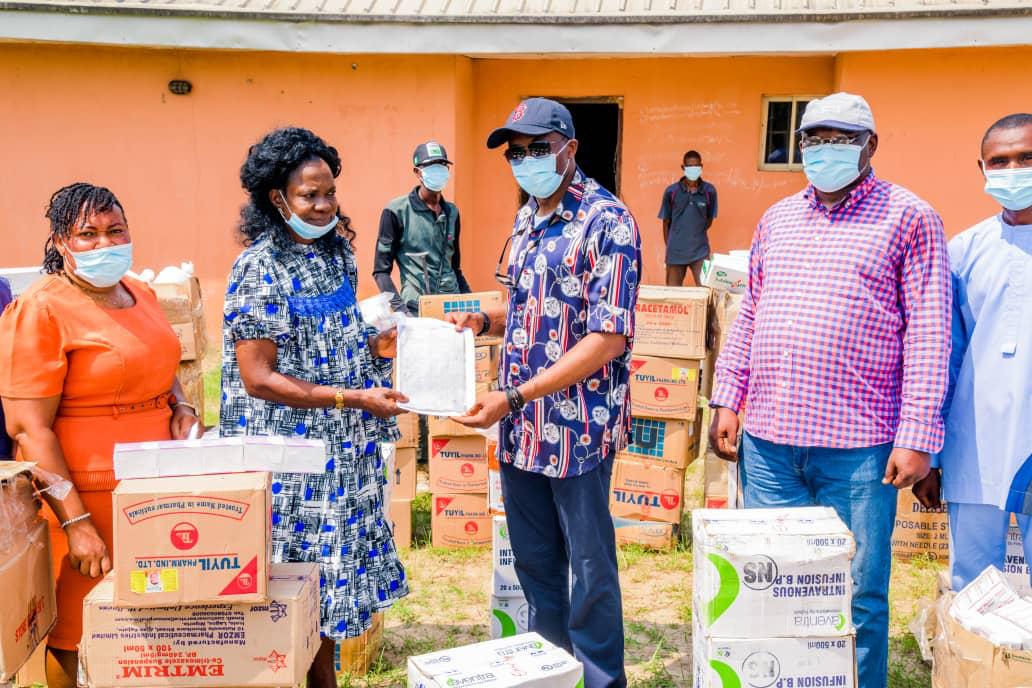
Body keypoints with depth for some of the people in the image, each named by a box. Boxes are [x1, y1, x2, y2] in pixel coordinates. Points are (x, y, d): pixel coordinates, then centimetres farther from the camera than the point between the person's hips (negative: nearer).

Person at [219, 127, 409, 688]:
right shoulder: (260, 268, -15)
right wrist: (352, 398, -23)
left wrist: (376, 346, -2)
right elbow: (258, 378, -19)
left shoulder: (337, 251, 6)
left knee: (330, 572, 17)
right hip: (289, 450, -7)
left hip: (342, 449, 7)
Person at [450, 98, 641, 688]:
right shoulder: (526, 219, 10)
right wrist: (483, 321, 1)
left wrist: (514, 396, -22)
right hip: (521, 425, 7)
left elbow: (609, 337, -20)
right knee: (534, 561, 19)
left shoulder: (606, 221, -14)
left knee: (589, 567, 9)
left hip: (579, 426, -7)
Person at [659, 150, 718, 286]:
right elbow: (666, 222, 4)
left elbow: (709, 220, 10)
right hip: (675, 250, 0)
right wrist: (670, 246, 6)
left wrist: (696, 233, 8)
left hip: (700, 250, 0)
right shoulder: (671, 191, -4)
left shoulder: (709, 191, -3)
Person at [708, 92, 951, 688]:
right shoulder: (778, 219, 14)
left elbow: (928, 332, -6)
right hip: (767, 439, 5)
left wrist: (916, 436, -12)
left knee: (859, 597, 7)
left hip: (857, 447, -4)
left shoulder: (909, 218, -1)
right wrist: (727, 400, 10)